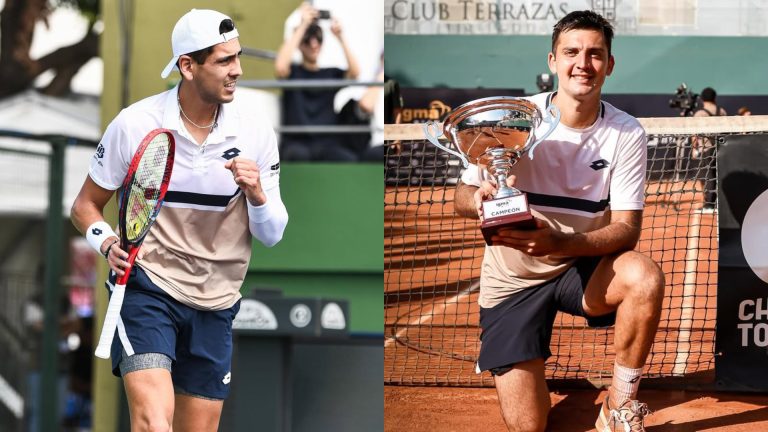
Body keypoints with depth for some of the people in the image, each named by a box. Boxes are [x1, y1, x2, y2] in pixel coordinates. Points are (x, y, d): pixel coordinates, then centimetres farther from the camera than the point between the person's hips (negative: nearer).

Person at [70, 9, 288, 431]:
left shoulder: (255, 131, 0)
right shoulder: (134, 124, -6)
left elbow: (271, 235, 6)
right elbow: (86, 205, 7)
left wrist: (257, 195, -15)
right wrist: (108, 244, -14)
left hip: (216, 303, 4)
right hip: (146, 288, -4)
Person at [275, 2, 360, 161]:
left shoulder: (331, 74, 17)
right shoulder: (293, 72, 9)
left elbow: (354, 72, -4)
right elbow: (280, 67, -16)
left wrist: (340, 37, -8)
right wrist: (302, 26, -13)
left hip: (327, 143, 2)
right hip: (296, 142, -2)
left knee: (350, 161, -32)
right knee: (300, 155, -40)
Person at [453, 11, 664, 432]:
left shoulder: (626, 133, -11)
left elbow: (626, 228, -15)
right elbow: (462, 196, -10)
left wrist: (561, 244, -35)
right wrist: (481, 200, -36)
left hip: (583, 267, 1)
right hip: (513, 281, -1)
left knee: (645, 277, -34)